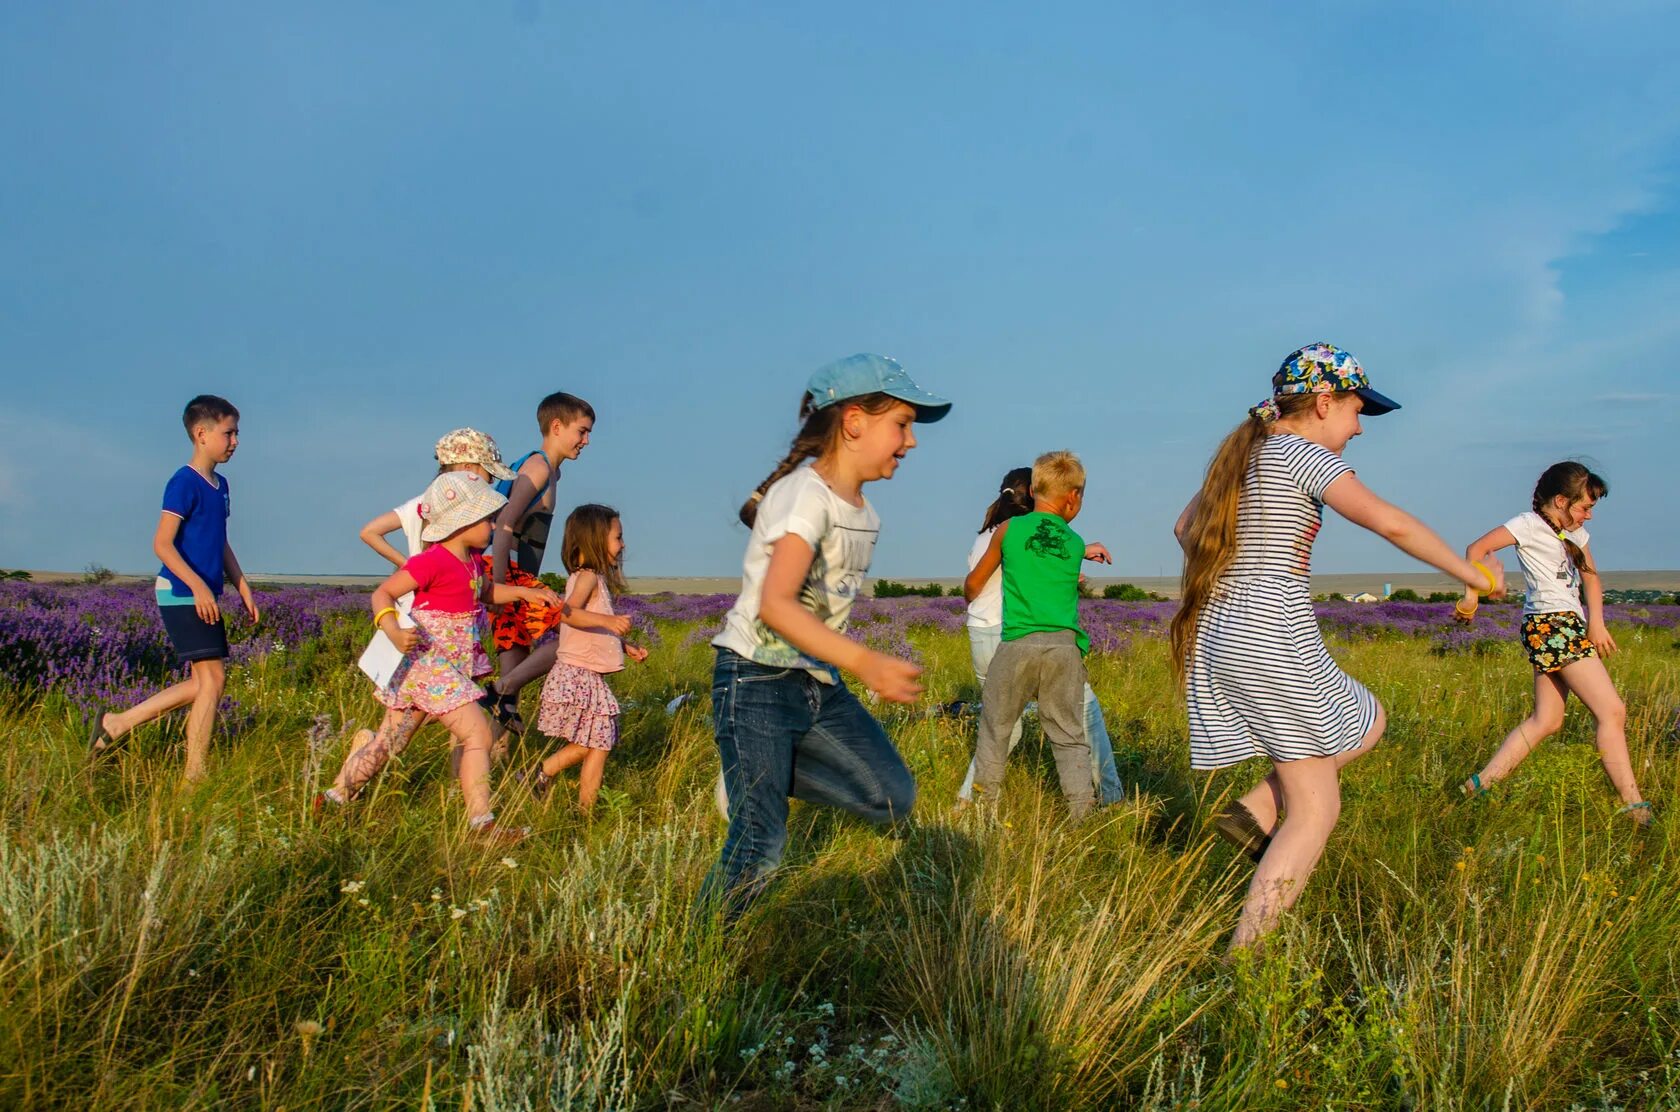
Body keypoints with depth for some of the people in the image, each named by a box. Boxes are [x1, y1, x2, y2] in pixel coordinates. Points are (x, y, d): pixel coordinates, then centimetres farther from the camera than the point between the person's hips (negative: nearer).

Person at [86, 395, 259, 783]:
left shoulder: (221, 485, 15)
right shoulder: (184, 482, -12)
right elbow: (162, 543, -17)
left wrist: (243, 588, 17)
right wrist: (199, 586, -23)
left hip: (204, 597, 9)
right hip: (182, 595, -9)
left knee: (205, 683, 10)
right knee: (212, 679, -9)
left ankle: (117, 722, 19)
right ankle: (195, 776, -1)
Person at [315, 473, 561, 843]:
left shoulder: (471, 560, 10)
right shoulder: (433, 561, -18)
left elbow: (485, 592, 29)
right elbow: (382, 594, -17)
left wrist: (526, 592, 16)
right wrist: (394, 632, -34)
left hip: (453, 665, 9)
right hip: (429, 662, -9)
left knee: (389, 741, 16)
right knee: (478, 734, -12)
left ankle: (333, 798, 27)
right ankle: (482, 824, -10)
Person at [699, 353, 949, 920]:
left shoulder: (864, 513, 9)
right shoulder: (805, 494, -18)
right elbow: (774, 604, -30)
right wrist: (863, 662, -37)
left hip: (819, 686, 8)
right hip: (758, 682, -8)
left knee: (891, 797, 0)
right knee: (759, 849, -7)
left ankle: (754, 772, 13)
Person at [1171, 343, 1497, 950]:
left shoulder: (1241, 452, 17)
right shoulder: (1304, 454, -8)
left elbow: (1185, 526, 29)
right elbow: (1389, 521, -19)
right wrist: (1471, 571, -7)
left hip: (1216, 635, 9)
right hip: (1274, 638, -9)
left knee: (1367, 720, 26)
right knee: (1315, 811, 4)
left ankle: (1254, 813, 12)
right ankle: (1241, 958, 1)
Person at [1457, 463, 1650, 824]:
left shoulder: (1574, 532, 19)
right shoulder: (1530, 524, -6)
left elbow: (1591, 577, 14)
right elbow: (1477, 548, -15)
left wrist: (1596, 621, -3)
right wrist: (1473, 594, -24)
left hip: (1570, 627, 9)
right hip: (1551, 626, -9)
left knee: (1546, 720, 8)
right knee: (1612, 712, -10)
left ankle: (1479, 784, 8)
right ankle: (1635, 808, -8)